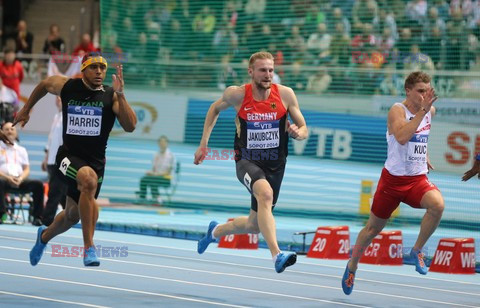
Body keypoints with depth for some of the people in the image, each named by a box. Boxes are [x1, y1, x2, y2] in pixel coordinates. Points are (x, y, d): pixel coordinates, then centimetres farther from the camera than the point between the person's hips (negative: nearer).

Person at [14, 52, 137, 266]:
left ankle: (44, 236, 54)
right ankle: (89, 247, -31)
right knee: (89, 179, -37)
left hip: (96, 160, 3)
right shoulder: (66, 86, -5)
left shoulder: (111, 96, -8)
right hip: (69, 156, -3)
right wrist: (26, 109, 27)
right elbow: (44, 84, 18)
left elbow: (130, 126, -20)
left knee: (73, 215, 18)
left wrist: (119, 94, -27)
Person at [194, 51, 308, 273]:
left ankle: (216, 231, 45)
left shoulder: (285, 94, -6)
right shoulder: (237, 94, -8)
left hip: (275, 166, 3)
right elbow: (215, 108, 13)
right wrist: (203, 144, 9)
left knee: (254, 225, 12)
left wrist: (298, 133, -22)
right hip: (247, 161, -3)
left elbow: (304, 129, 2)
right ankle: (277, 255, -46)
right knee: (265, 193, -37)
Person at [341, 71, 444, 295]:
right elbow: (402, 137, -36)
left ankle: (417, 251, -9)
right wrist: (422, 111, -38)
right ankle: (352, 266, 37)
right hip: (393, 178, -4)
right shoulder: (397, 110, -15)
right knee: (374, 227, 11)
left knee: (437, 204, -29)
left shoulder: (430, 111, 4)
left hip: (418, 179, 4)